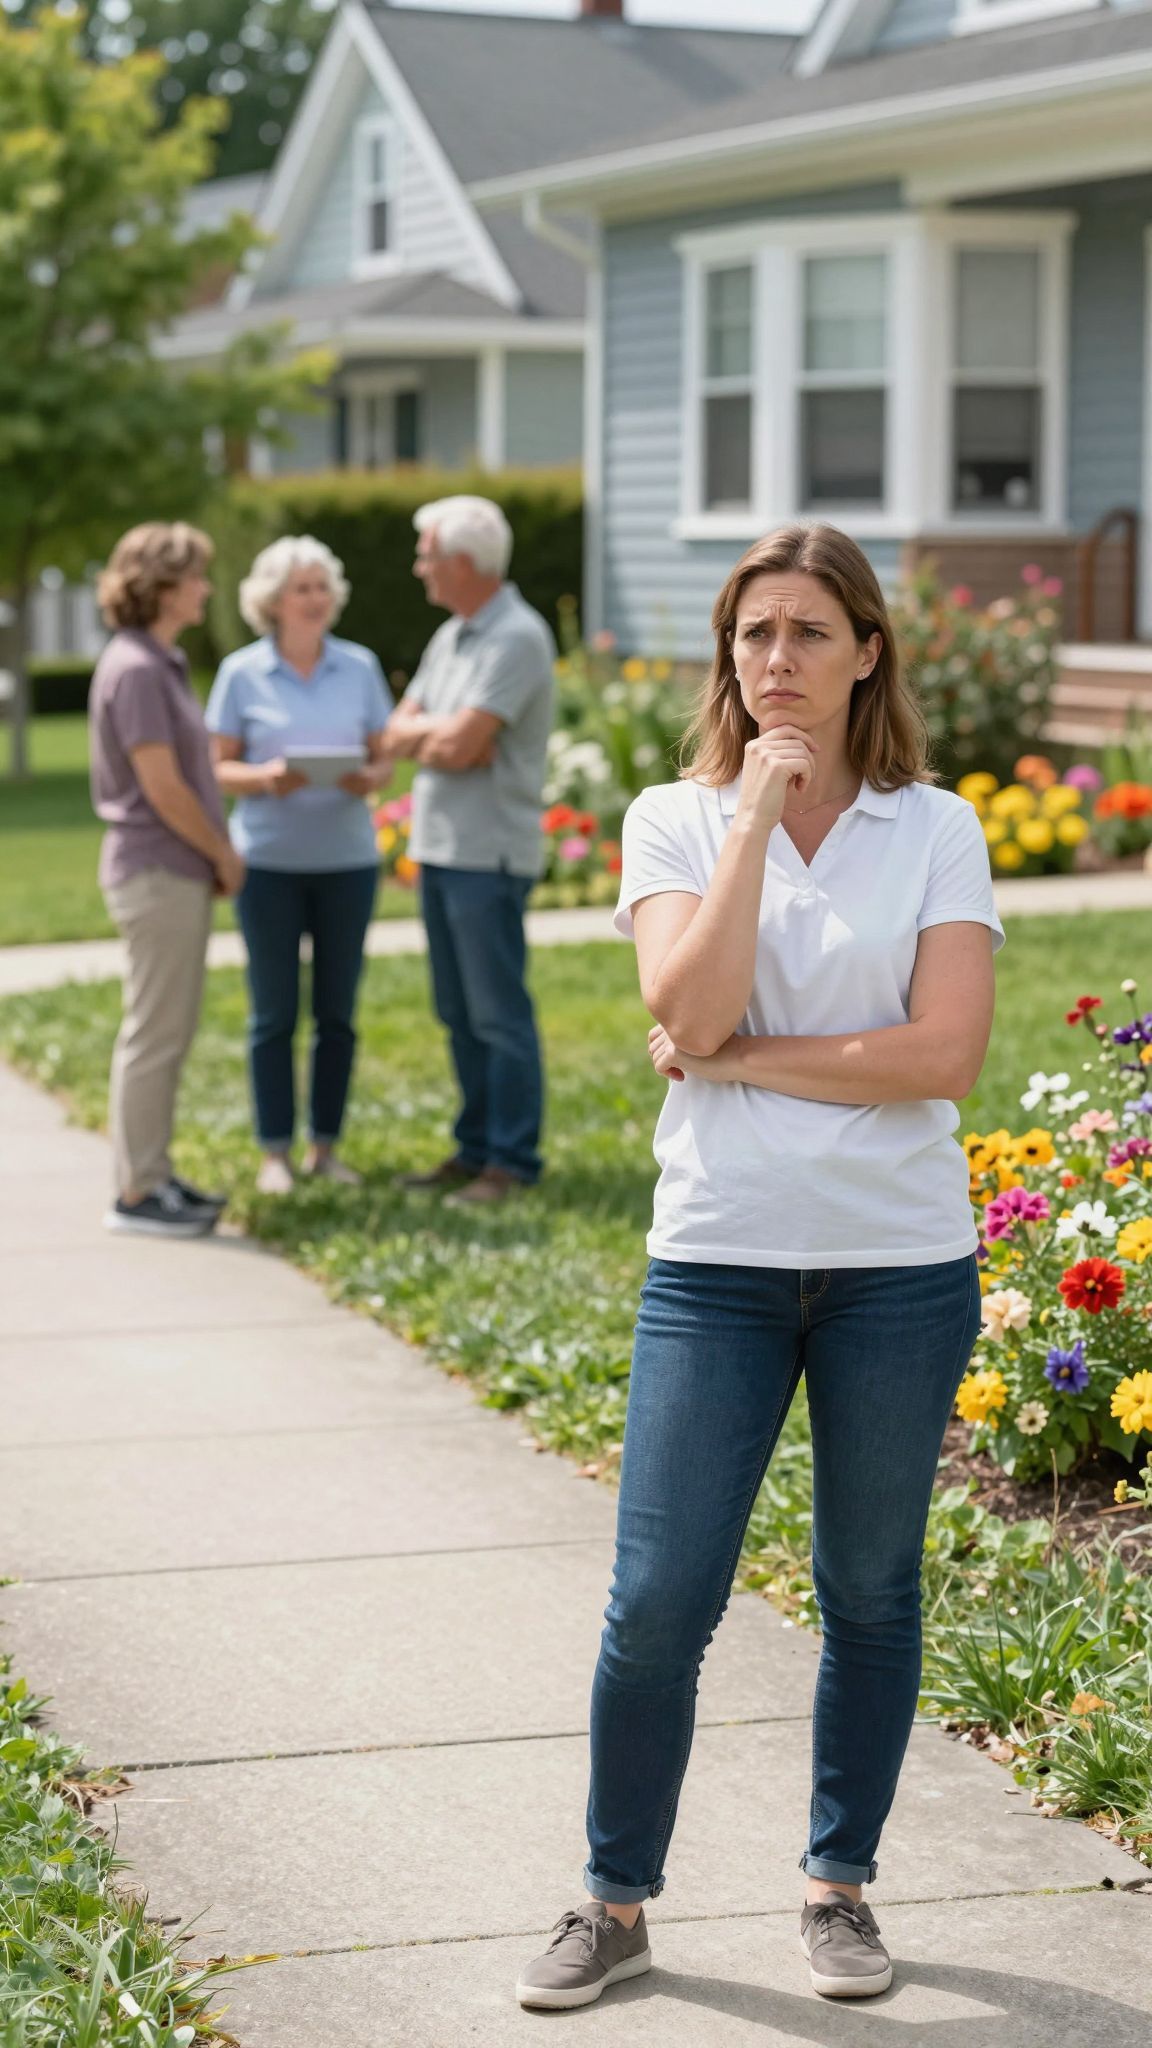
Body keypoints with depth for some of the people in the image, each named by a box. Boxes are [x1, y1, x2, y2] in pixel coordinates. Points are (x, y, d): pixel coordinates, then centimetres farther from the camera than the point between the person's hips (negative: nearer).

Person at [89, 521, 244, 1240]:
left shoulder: (162, 664, 13)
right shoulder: (136, 670, -17)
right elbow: (162, 788, -19)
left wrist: (218, 854, 9)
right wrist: (222, 854, -8)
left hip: (178, 873, 10)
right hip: (157, 874, -10)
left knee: (169, 1033, 14)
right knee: (154, 1034, -4)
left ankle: (154, 1175, 21)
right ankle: (136, 1193, 1)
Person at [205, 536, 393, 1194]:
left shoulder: (359, 666, 5)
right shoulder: (242, 672, -1)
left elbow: (384, 759, 8)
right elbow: (218, 768, 1)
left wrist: (366, 779, -14)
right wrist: (266, 778, -18)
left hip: (347, 860, 2)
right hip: (270, 862, -2)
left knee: (337, 1012, 6)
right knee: (274, 1013, 1)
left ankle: (326, 1146, 16)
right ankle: (275, 1152, 9)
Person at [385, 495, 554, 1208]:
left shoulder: (518, 638, -14)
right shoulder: (450, 637, 16)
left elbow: (460, 744, -20)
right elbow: (398, 732, 13)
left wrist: (426, 733, 0)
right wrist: (443, 734, -7)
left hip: (489, 852, -9)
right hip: (439, 847, 9)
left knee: (499, 1014, -5)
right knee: (460, 1014, 13)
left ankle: (512, 1163, -1)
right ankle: (475, 1148, 20)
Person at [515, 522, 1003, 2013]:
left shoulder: (936, 831, 0)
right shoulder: (675, 820, 2)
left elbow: (945, 1052, -12)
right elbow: (688, 1012, -15)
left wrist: (741, 1059, -13)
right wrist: (760, 807, -14)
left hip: (901, 1262, 0)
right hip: (717, 1260, 0)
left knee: (870, 1593, 12)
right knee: (658, 1602, -2)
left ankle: (839, 1880, 29)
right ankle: (616, 1903, 15)